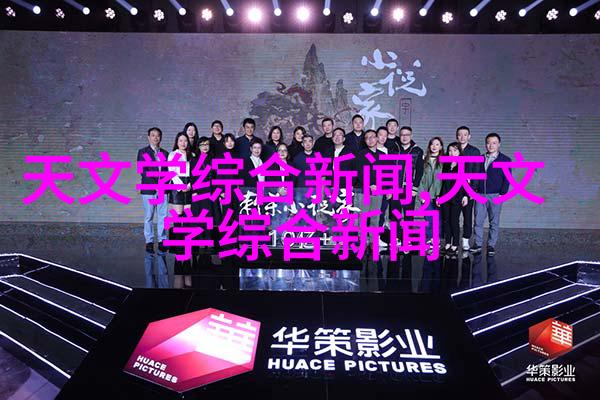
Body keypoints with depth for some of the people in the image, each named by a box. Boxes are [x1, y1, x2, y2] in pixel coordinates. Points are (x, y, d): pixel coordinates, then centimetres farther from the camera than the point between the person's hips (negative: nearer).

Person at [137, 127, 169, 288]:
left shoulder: (165, 153, 17)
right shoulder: (142, 152, 6)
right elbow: (142, 170, -5)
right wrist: (156, 178, -12)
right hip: (148, 189, -3)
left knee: (162, 217, 2)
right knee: (149, 218, 1)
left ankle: (161, 241, 7)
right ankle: (149, 242, 6)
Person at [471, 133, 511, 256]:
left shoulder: (505, 160, 3)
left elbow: (506, 179, -1)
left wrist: (502, 194, -10)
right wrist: (473, 189, 2)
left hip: (495, 195, -2)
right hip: (480, 194, 2)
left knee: (494, 222, 4)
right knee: (478, 221, 2)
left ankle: (491, 245, 13)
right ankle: (478, 244, 11)